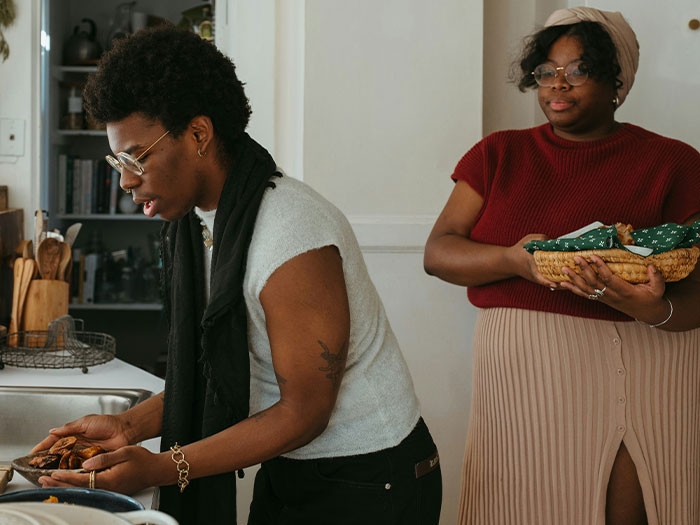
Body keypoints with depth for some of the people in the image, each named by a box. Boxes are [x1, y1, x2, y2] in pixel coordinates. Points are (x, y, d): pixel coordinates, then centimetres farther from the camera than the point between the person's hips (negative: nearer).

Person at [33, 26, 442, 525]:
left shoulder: (292, 237, -27)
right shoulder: (197, 218, 1)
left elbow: (303, 413, -23)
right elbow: (216, 371, 8)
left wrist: (161, 468, -26)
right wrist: (130, 426, -4)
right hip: (289, 472, 8)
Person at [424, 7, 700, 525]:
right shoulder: (500, 155, 12)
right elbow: (438, 253, 3)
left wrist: (656, 310, -26)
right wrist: (514, 260, -17)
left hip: (637, 380, -2)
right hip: (520, 379, 2)